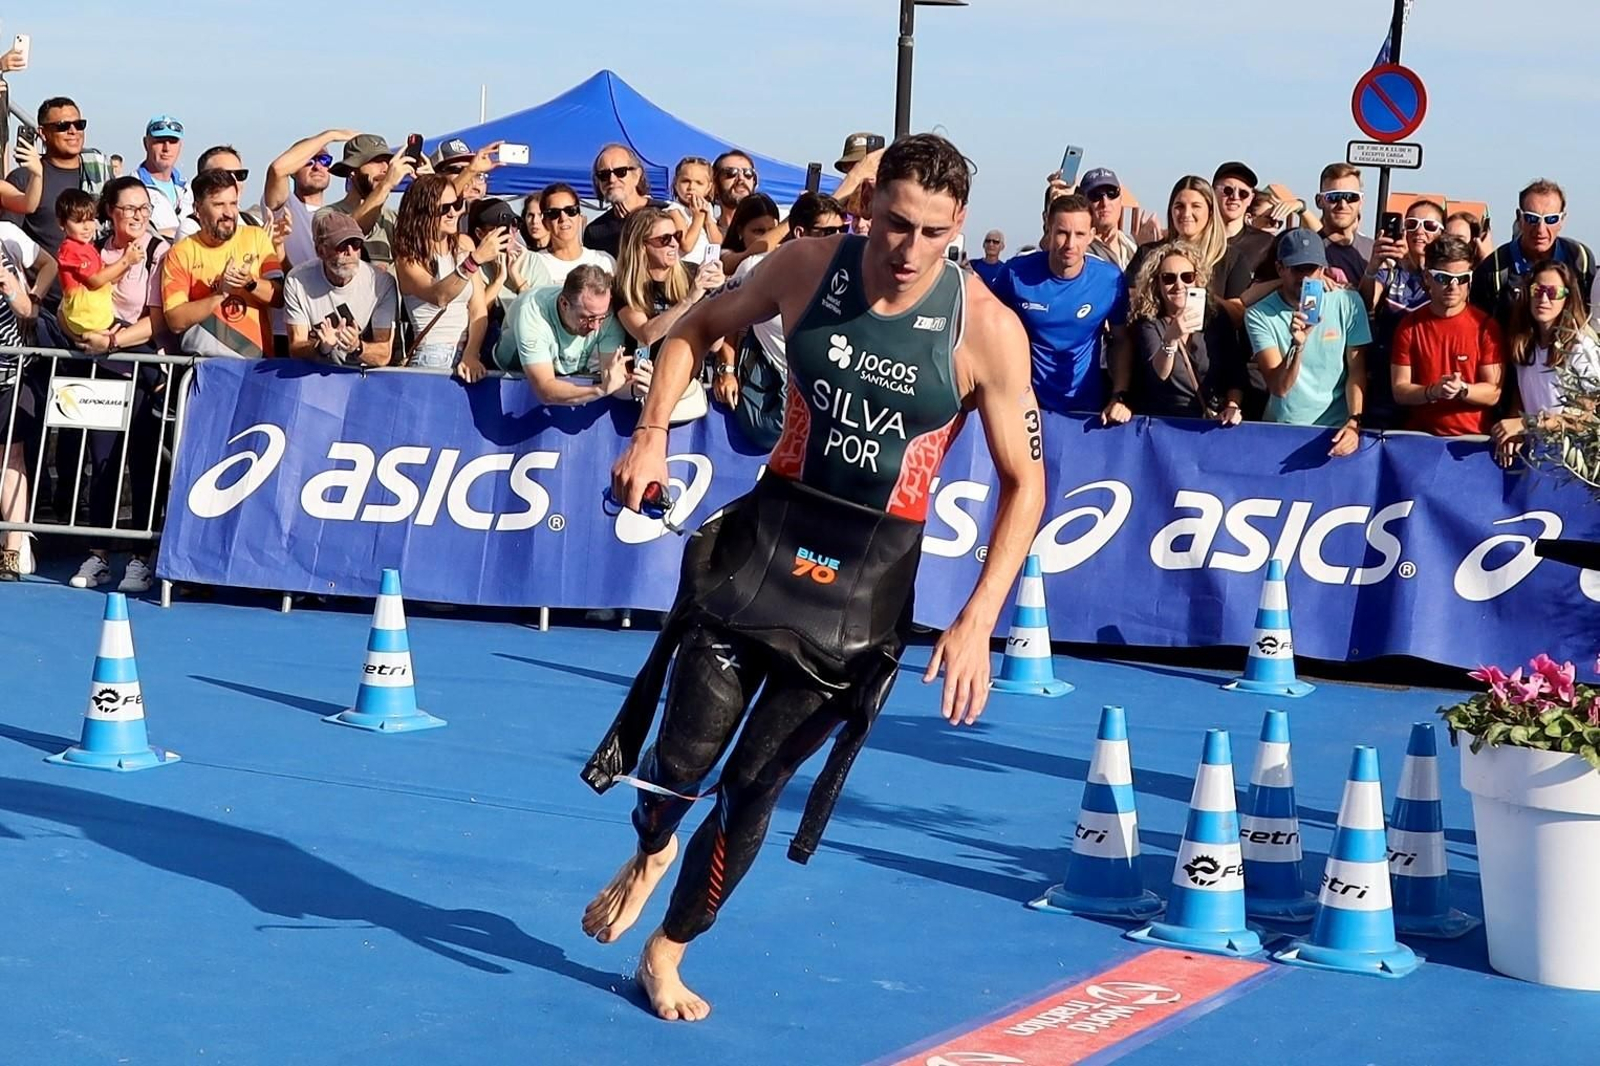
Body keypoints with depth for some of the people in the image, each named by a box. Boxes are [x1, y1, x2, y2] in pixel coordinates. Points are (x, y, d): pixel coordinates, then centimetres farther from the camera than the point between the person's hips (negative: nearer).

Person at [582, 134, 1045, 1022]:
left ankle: (667, 952, 26)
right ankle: (650, 854, 37)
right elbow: (698, 329, 10)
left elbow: (1024, 483, -9)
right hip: (767, 533, 1)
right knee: (685, 753, -1)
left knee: (753, 784, 3)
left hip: (871, 572, -1)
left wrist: (977, 621, -17)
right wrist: (651, 435, -4)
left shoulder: (986, 329, -15)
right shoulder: (808, 267, -8)